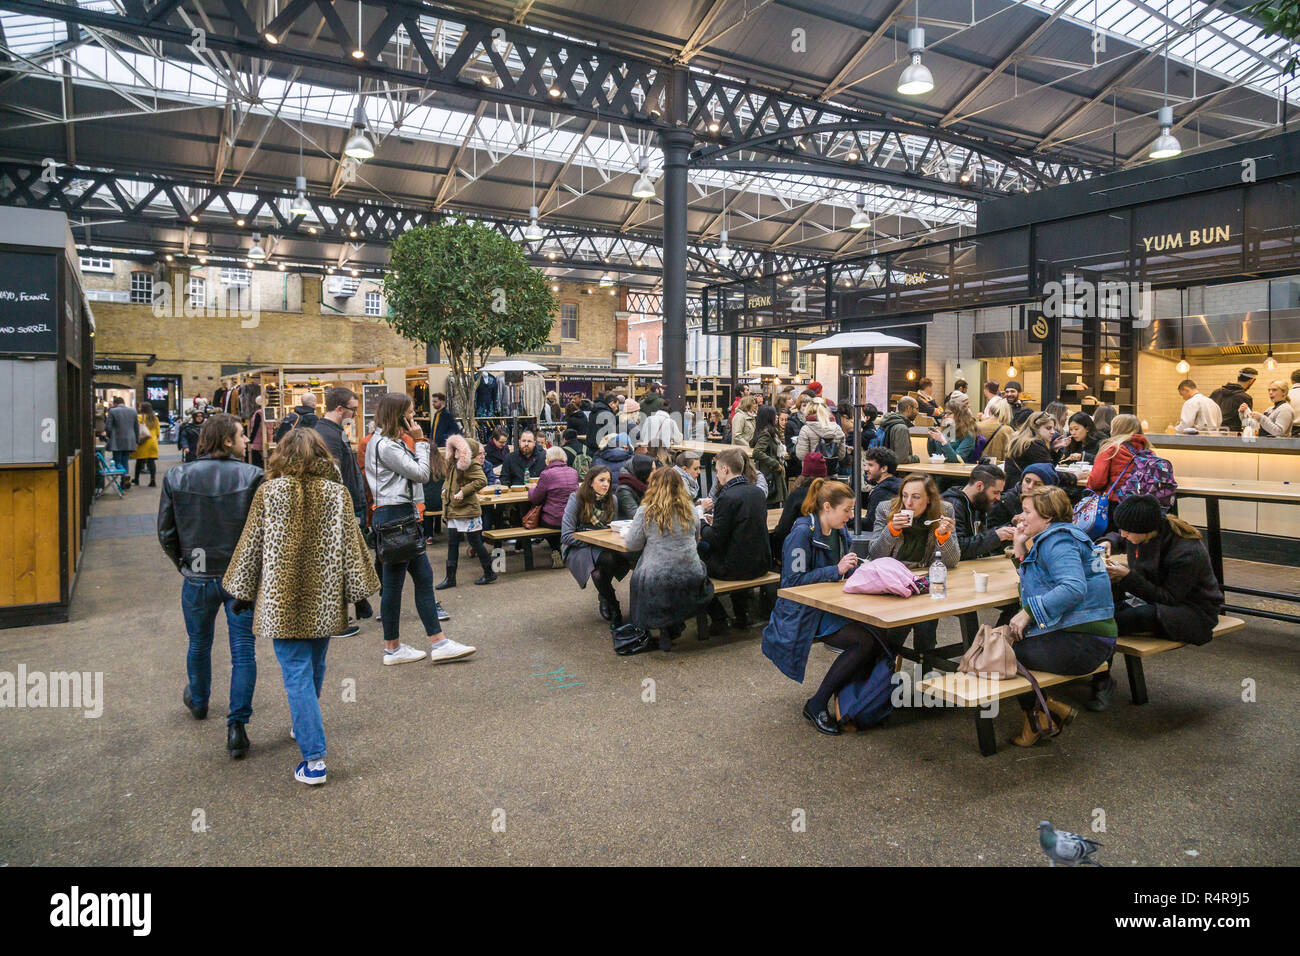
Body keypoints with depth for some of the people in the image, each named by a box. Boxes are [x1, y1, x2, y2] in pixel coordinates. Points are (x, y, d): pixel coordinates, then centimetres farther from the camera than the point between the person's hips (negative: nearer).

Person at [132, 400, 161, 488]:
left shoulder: (140, 417, -8)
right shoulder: (155, 418, 7)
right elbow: (158, 432, 11)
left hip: (143, 443, -3)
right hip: (153, 442, 3)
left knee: (139, 461, 9)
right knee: (152, 461, 0)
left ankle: (136, 479, 20)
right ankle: (153, 479, -10)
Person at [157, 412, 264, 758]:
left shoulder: (176, 477, -4)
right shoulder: (253, 477, -13)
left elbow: (166, 533, 0)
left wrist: (184, 563, 15)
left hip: (197, 578, 3)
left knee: (199, 644, 24)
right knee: (243, 652, 5)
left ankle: (197, 701, 48)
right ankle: (236, 726, 4)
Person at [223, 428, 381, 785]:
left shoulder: (269, 492, -7)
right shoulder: (337, 492, -3)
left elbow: (251, 545, -1)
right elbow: (351, 545, 0)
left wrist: (243, 592, 10)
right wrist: (360, 592, 8)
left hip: (281, 601, -2)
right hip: (324, 601, 3)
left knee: (297, 675, 0)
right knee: (314, 667, 22)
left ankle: (314, 758, -3)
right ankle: (303, 726, 44)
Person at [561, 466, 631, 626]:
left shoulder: (611, 499, 6)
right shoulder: (576, 499, -8)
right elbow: (567, 536, -11)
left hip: (603, 547, 4)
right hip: (578, 548, -4)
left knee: (625, 556, -31)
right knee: (607, 559, -35)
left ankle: (604, 597, -6)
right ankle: (613, 606, -13)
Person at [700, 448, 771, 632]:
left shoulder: (727, 497, -21)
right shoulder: (758, 492, 3)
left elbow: (716, 539, -17)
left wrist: (702, 525, 2)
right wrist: (716, 521, 18)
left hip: (737, 568, -7)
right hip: (761, 564, 8)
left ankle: (718, 618, 19)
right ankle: (742, 614, 32)